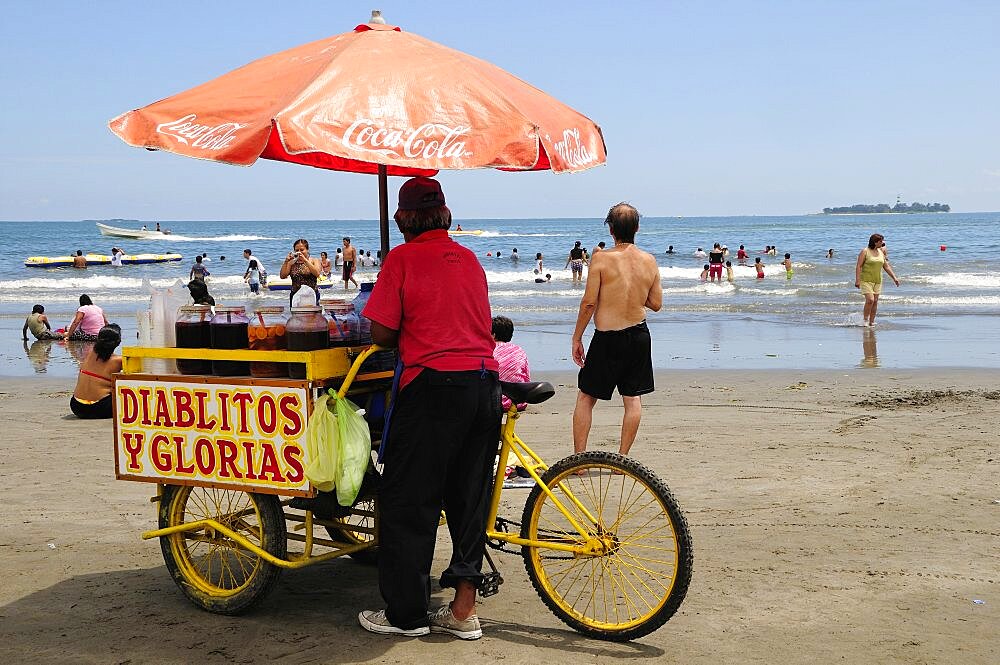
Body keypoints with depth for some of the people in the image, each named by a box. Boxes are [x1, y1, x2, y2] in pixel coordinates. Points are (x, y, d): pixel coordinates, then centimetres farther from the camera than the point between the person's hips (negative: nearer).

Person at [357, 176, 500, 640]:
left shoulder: (402, 259, -3)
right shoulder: (469, 258, 14)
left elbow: (382, 333, -4)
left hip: (434, 385, -6)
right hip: (485, 383, 6)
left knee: (406, 502, 5)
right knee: (470, 499, 13)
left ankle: (406, 614, 12)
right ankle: (463, 611, 18)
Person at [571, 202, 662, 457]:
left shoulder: (602, 259, -13)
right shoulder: (649, 261, -1)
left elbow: (589, 303, -13)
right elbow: (656, 304, 5)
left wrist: (577, 338, -3)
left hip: (608, 338, -4)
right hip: (639, 335, 4)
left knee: (585, 398, 9)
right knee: (633, 399, 13)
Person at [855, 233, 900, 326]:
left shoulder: (881, 252, 9)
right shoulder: (865, 252, -8)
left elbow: (886, 266, 15)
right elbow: (858, 266, -11)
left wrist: (894, 278, 10)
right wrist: (857, 280, -19)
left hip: (877, 281, 6)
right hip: (866, 280, -6)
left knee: (875, 302, 4)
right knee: (870, 300, -16)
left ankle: (871, 322, 11)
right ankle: (865, 320, -1)